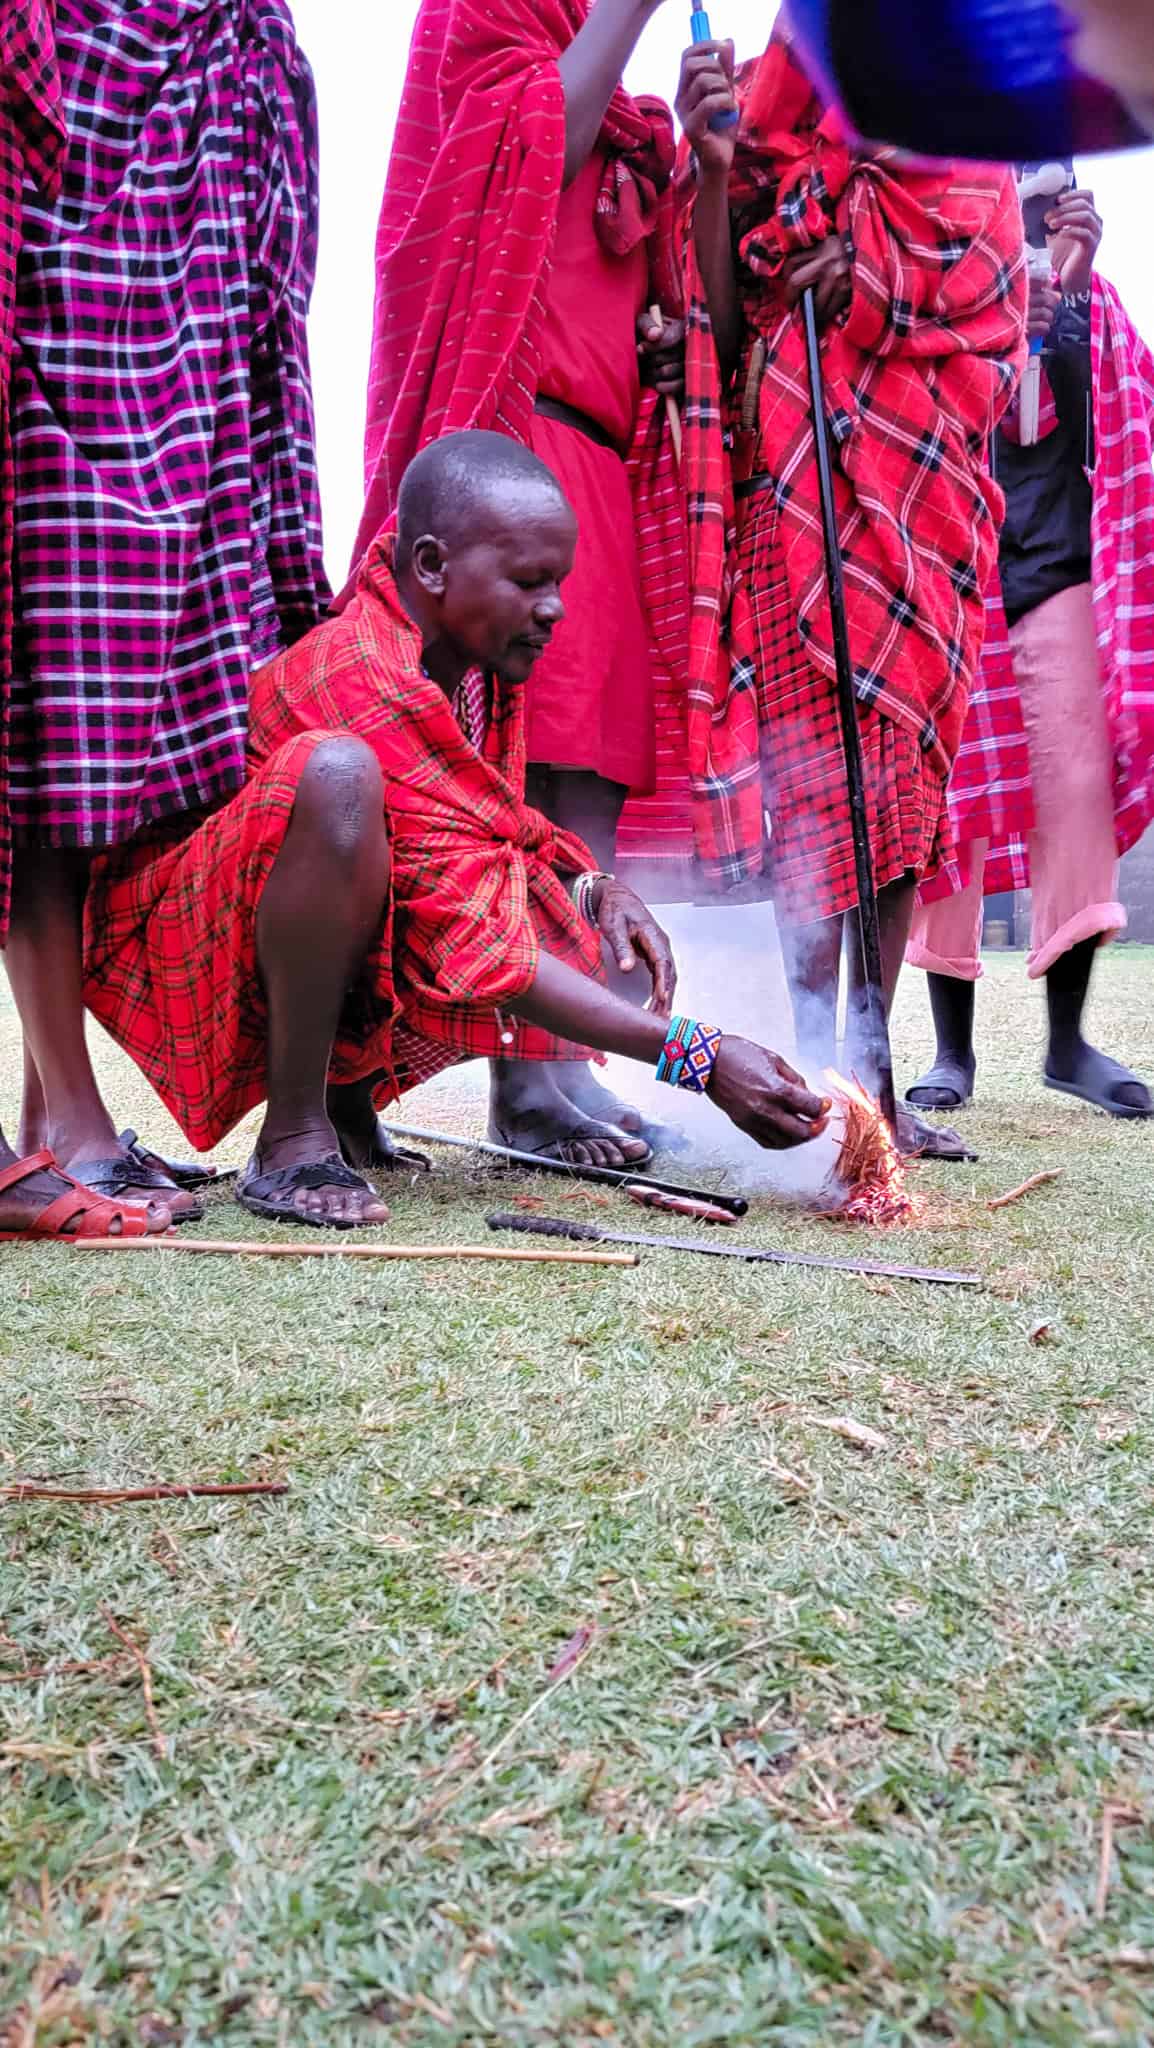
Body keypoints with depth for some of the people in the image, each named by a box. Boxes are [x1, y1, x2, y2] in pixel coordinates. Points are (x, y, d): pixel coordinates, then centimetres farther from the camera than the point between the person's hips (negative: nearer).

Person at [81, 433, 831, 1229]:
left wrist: (597, 889, -11)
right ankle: (294, 1135, -22)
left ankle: (345, 1082, 9)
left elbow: (503, 835, 12)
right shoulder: (363, 685, -28)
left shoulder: (478, 656, -2)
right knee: (338, 776, -36)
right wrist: (699, 1056, -33)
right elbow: (478, 941, -31)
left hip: (341, 965, 8)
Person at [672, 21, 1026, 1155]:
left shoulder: (974, 164, 19)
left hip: (928, 494, 3)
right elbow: (720, 330, 0)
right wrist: (715, 165, -10)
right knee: (811, 772, -11)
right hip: (799, 492, -3)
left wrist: (865, 274, -4)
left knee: (903, 771, -1)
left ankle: (870, 1071, 4)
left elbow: (990, 344, 9)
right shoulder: (770, 146, 12)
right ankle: (818, 1067, -6)